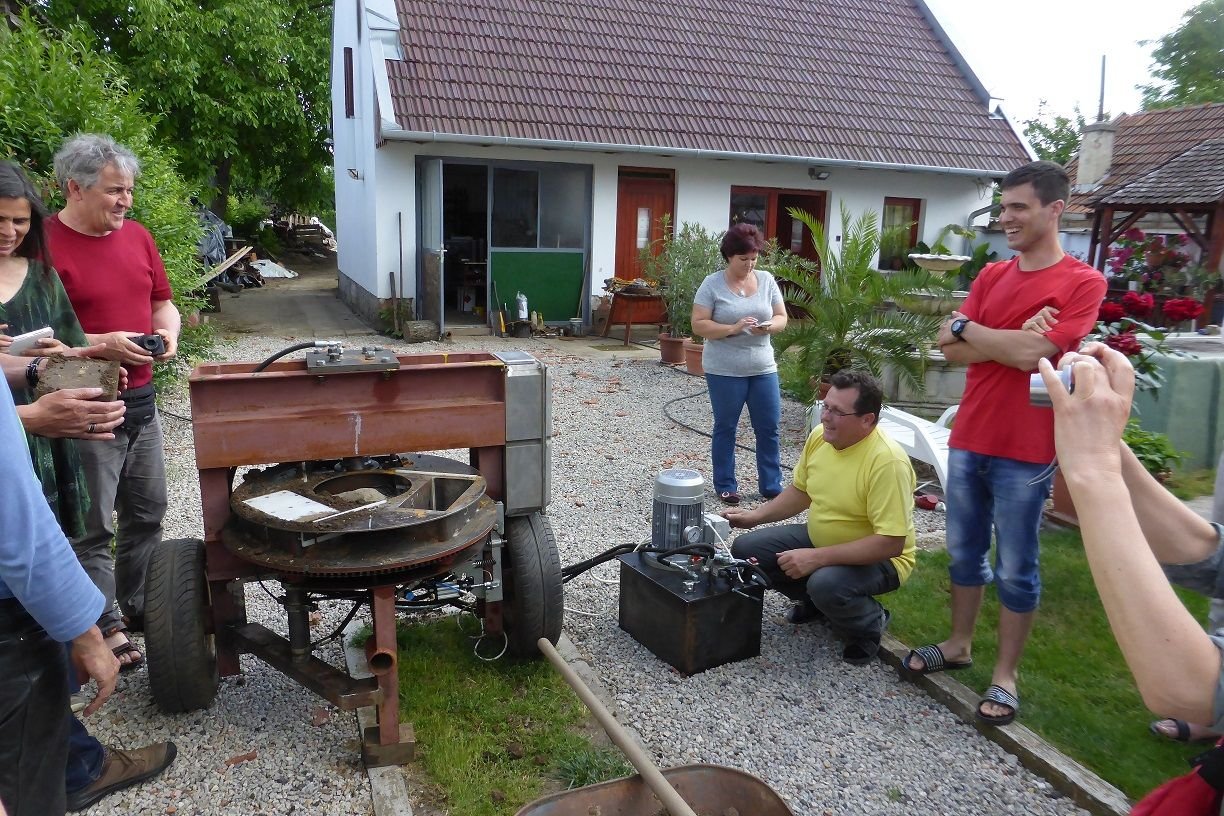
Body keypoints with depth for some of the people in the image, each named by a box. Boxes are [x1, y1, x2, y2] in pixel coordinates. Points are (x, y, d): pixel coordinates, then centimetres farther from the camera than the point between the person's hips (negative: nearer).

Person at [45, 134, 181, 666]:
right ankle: (105, 625, 20)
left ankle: (138, 606, 34)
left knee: (146, 513, 17)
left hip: (140, 400, 7)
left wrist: (168, 331, -2)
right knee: (92, 527, 5)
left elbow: (162, 301, 18)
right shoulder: (45, 245, -13)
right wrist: (101, 344, -22)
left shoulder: (137, 236, 8)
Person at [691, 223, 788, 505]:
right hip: (724, 371, -4)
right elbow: (699, 325, -12)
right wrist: (733, 328, -24)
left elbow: (781, 317, 6)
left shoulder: (766, 280, 4)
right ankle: (725, 486, 21)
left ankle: (772, 486, 21)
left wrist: (768, 327, -17)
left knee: (769, 428, 8)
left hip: (763, 369, 4)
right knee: (725, 428, 9)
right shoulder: (712, 284, -7)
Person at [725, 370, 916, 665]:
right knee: (745, 549, -4)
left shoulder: (888, 461, -30)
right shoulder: (819, 436, -8)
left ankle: (871, 623, -1)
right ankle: (817, 601, 17)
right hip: (819, 539, 7)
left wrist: (817, 558, -32)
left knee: (826, 583, -36)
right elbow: (801, 491, 11)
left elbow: (891, 543, -31)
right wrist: (755, 516, 0)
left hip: (877, 559, -7)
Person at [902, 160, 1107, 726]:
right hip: (967, 440, 6)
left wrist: (969, 327, -7)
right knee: (963, 552, 16)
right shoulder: (992, 276, 9)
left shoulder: (1082, 283, -8)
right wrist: (1013, 339, -14)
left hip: (1025, 452, -5)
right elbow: (949, 348, -1)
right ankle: (959, 644, 34)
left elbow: (1031, 353, -20)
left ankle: (1006, 674, 21)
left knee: (1015, 568, 6)